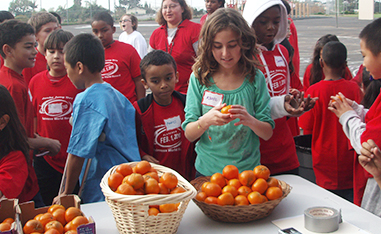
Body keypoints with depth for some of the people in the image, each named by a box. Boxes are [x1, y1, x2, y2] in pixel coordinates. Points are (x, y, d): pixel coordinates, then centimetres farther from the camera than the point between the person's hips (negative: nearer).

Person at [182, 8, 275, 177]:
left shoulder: (255, 78, -7)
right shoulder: (199, 77, -8)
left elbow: (267, 134, -6)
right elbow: (189, 134, -8)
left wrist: (250, 120, -26)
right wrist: (206, 121, -28)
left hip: (247, 169, 0)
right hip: (207, 170, 0)